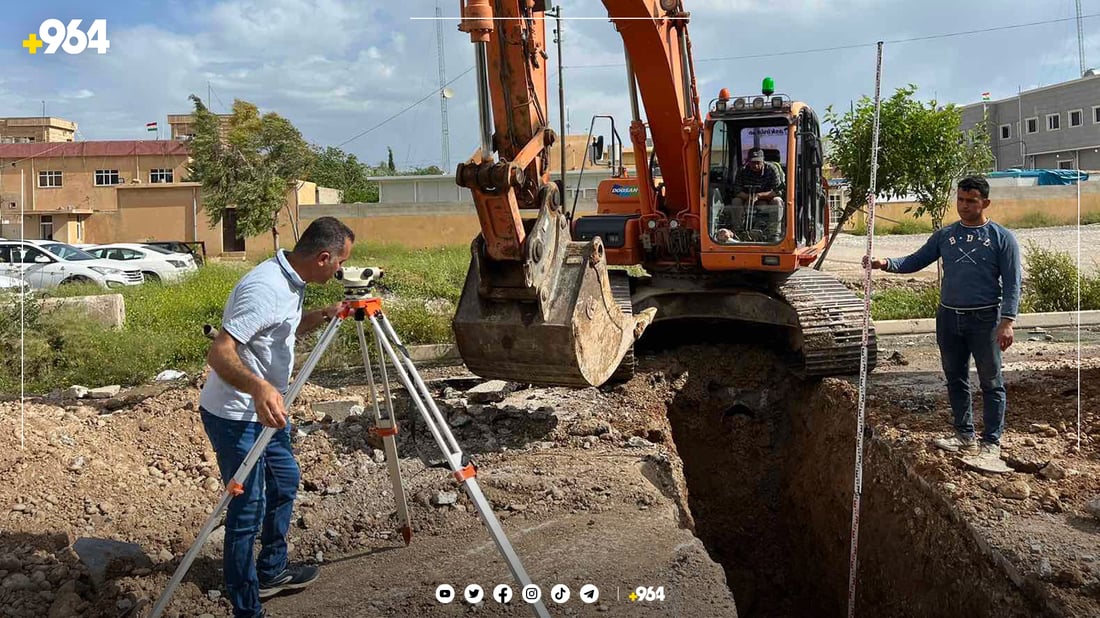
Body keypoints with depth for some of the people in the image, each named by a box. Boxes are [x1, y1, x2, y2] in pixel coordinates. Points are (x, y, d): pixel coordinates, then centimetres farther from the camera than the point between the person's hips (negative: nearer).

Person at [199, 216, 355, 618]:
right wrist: (259, 387, -49)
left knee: (285, 482, 22)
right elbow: (219, 352, -33)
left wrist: (325, 315, 5)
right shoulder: (265, 289, -27)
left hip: (264, 409, 10)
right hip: (234, 415, -10)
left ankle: (272, 572, 39)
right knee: (248, 507, -6)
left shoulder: (291, 282, 3)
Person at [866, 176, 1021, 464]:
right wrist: (886, 263, -13)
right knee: (956, 379, 12)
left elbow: (1012, 282, -6)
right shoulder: (944, 235, 8)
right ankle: (964, 435, 24)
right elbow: (915, 261, 6)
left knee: (991, 382, 2)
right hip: (949, 317, 4)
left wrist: (1007, 321, -15)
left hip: (985, 319, -4)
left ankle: (991, 442, 10)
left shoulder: (1002, 238, -3)